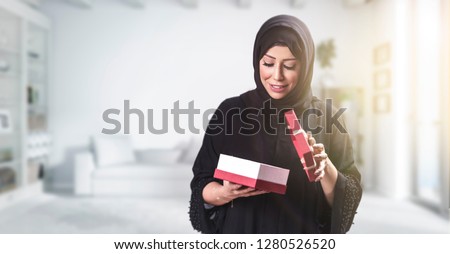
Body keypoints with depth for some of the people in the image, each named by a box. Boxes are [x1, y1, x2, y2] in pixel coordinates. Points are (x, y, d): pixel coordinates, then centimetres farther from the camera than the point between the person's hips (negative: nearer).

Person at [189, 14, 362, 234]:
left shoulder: (326, 117, -9)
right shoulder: (230, 112, -9)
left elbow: (347, 201, -8)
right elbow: (202, 188, -7)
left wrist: (326, 168, -25)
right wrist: (225, 193, -26)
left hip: (304, 241, 1)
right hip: (240, 235, 0)